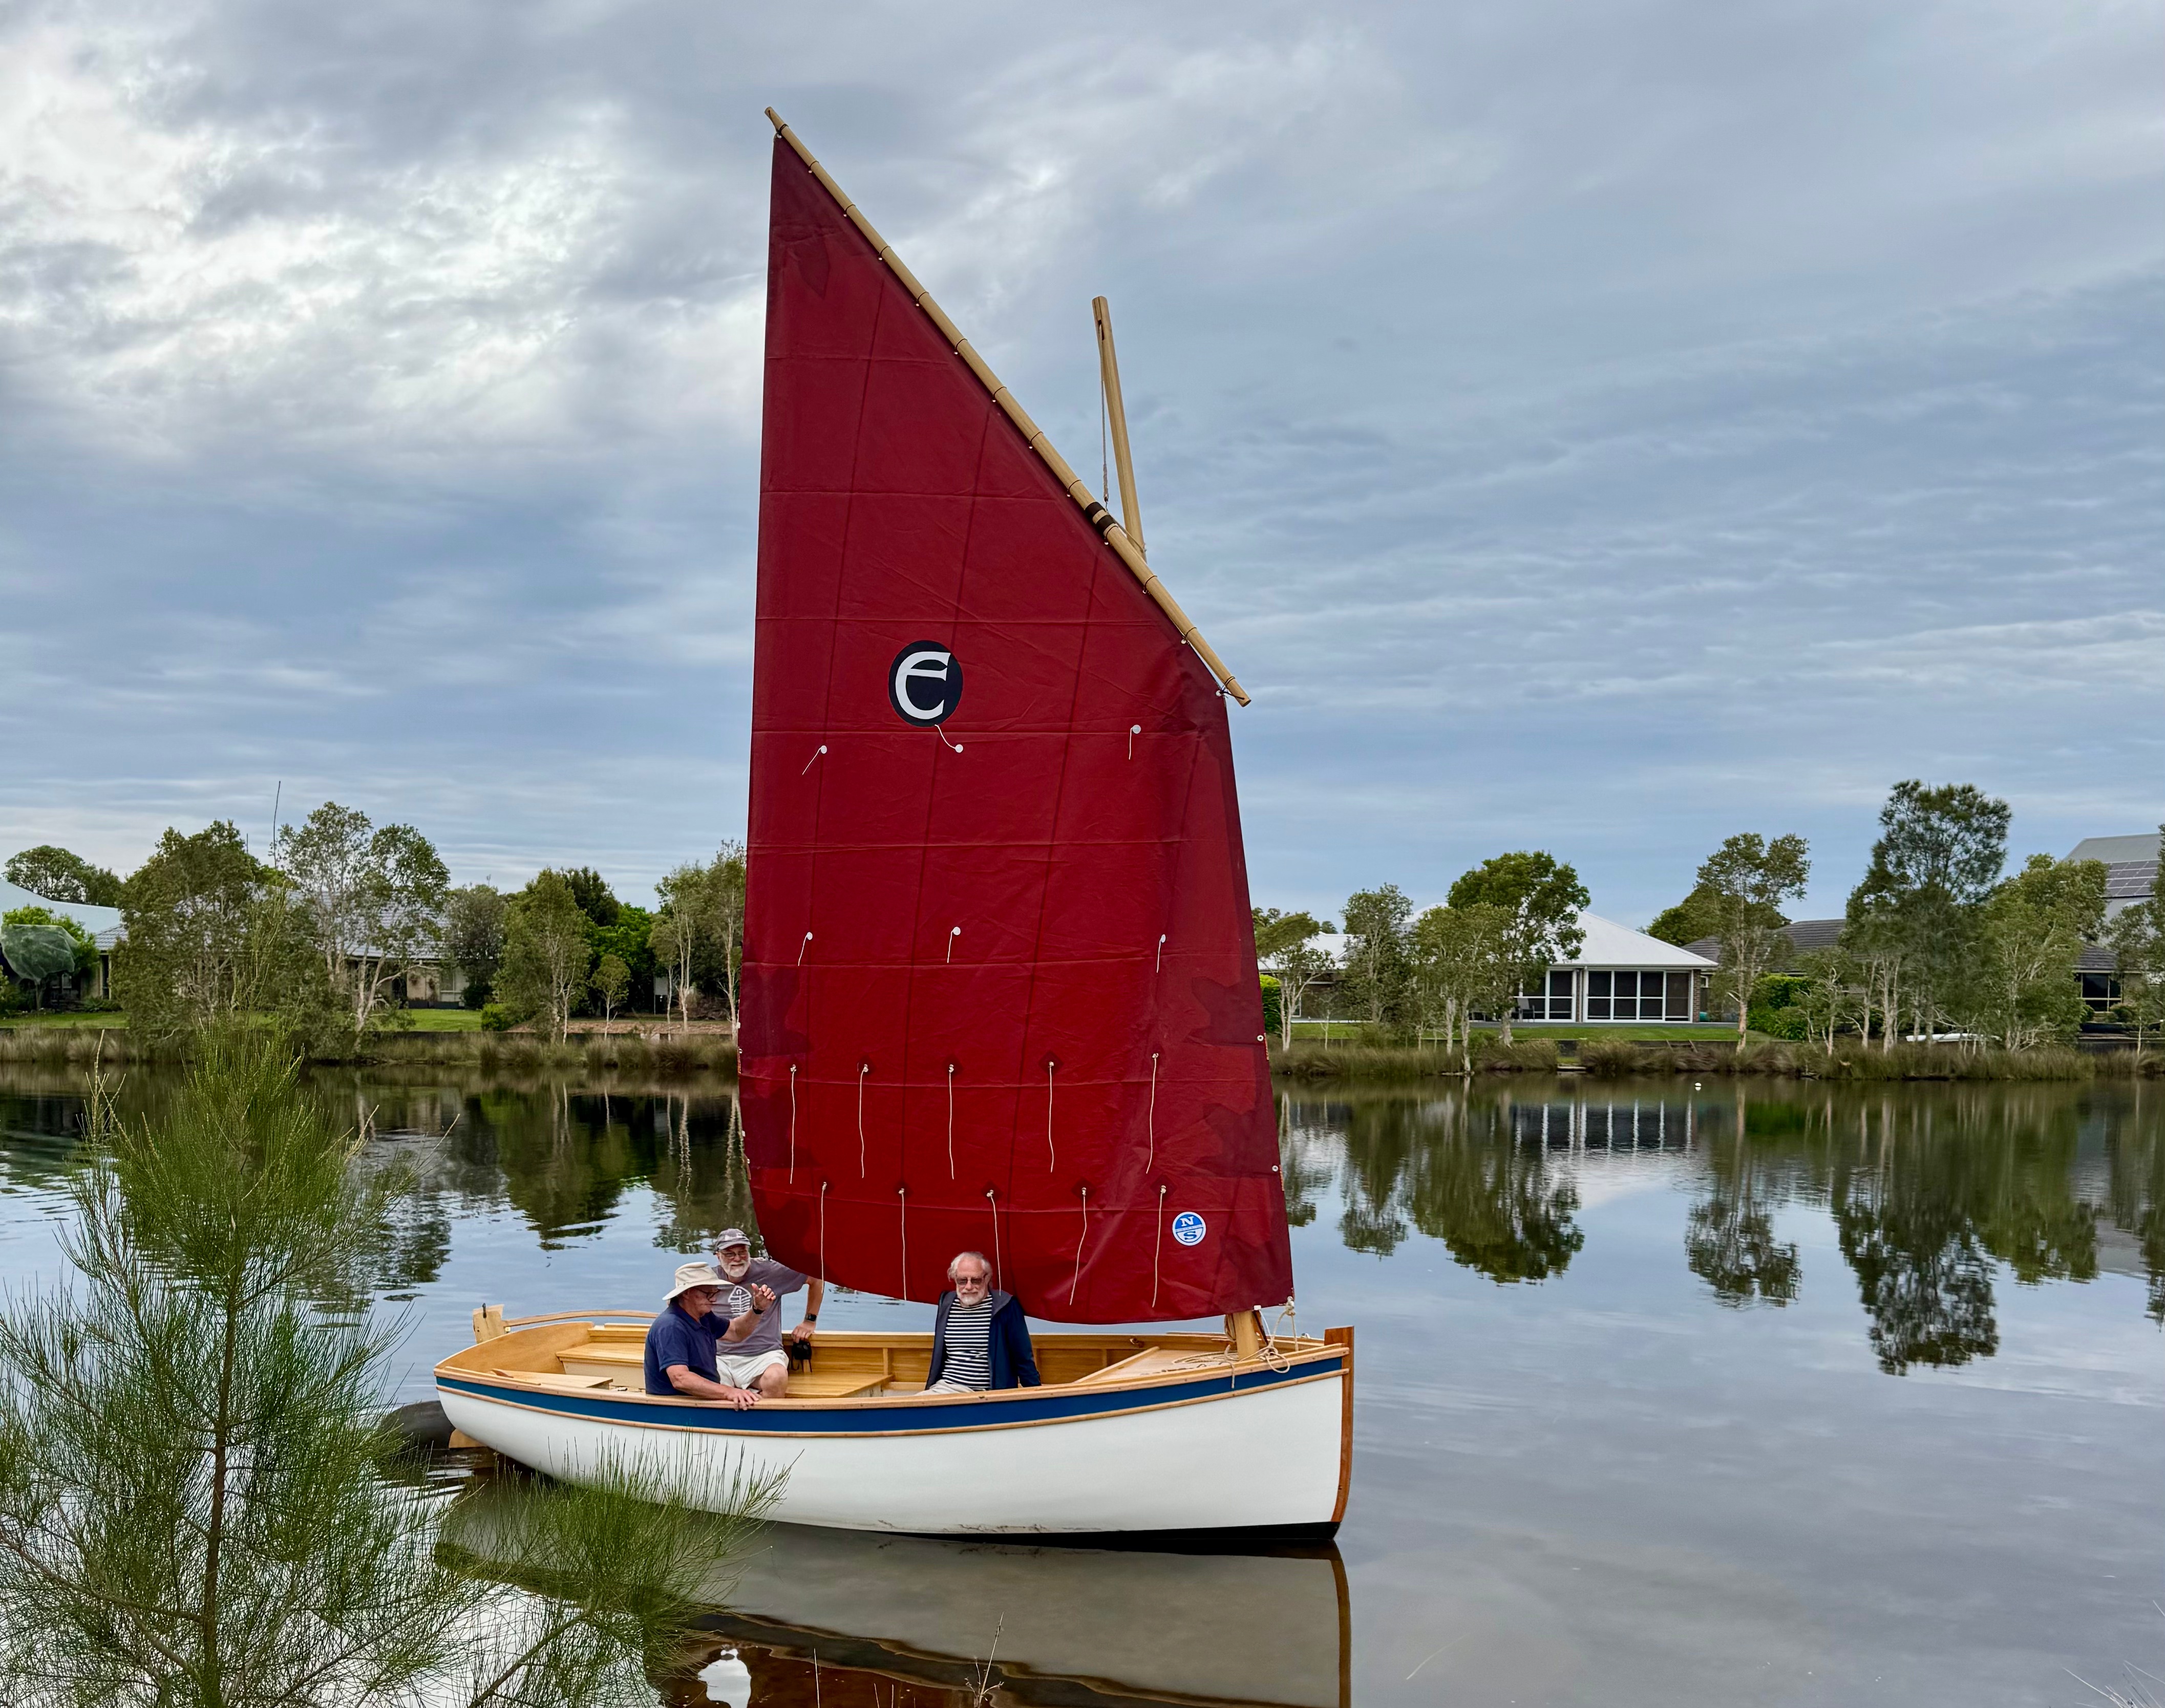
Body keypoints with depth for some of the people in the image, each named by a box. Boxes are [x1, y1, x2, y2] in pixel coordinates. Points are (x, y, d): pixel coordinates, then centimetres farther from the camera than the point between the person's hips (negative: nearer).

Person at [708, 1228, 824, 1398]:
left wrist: (810, 1321, 16)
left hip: (764, 1354, -1)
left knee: (776, 1379, -37)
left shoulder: (769, 1271, 3)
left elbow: (816, 1278, 13)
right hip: (720, 1357, 1)